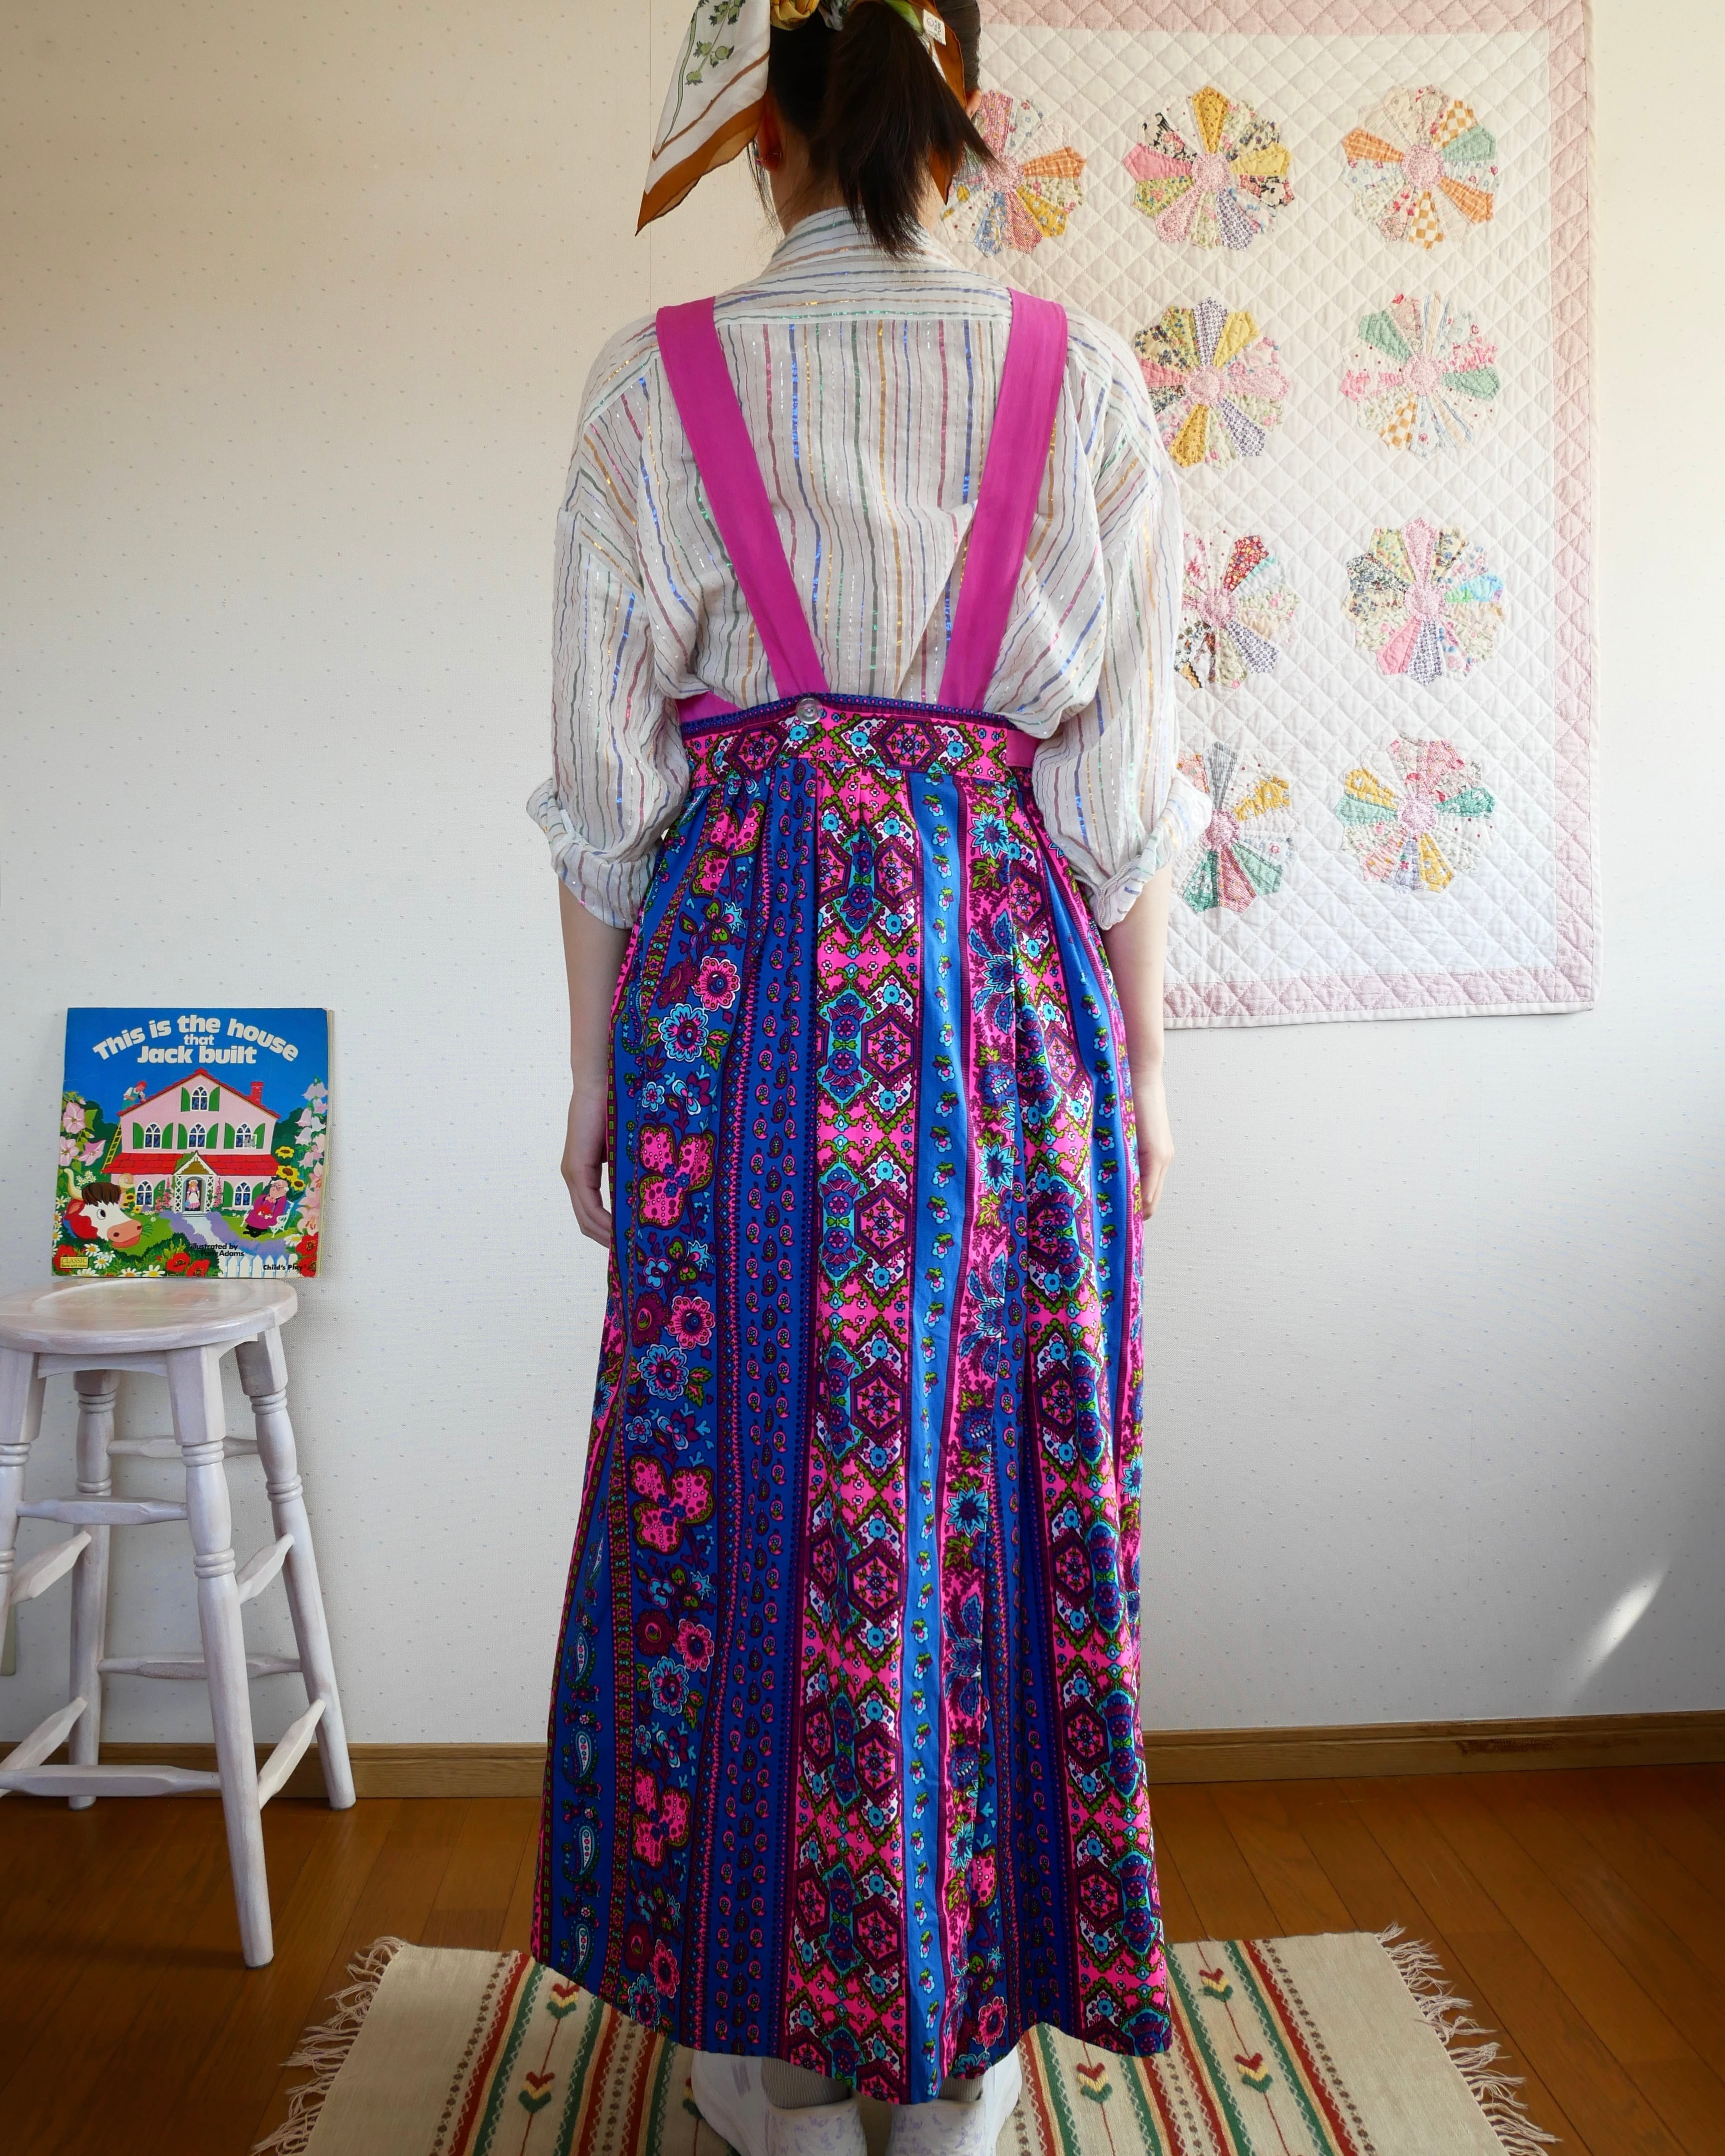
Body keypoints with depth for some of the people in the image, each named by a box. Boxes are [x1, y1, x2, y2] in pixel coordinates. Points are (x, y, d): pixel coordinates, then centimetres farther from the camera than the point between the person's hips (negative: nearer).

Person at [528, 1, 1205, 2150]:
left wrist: (598, 1069, 8)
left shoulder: (654, 382, 3)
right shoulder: (1081, 376, 5)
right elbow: (1123, 781, 2)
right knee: (990, 1470, 10)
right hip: (1003, 978, 1)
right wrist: (1135, 1067, 9)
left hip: (735, 969, -1)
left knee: (737, 1476, 9)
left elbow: (604, 777, 1)